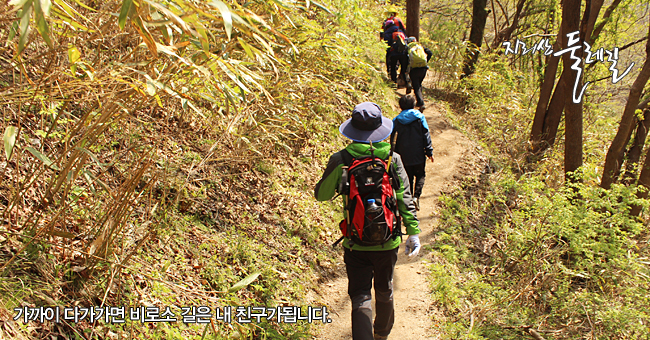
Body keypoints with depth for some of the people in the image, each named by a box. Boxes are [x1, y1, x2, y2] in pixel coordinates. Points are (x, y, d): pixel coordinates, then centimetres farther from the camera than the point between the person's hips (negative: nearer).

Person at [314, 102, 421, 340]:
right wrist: (413, 232, -2)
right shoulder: (393, 159, -7)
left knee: (360, 299, 4)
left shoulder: (340, 160, -10)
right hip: (387, 241, 2)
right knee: (384, 293, 24)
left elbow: (321, 194, 1)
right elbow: (404, 198, -8)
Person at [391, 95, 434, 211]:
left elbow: (394, 140, 4)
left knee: (408, 178, 15)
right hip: (419, 155, -1)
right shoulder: (419, 117, -5)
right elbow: (426, 136, -5)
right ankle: (416, 196, -7)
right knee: (420, 175, 14)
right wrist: (429, 151, 1)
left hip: (404, 157, 1)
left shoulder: (396, 121, -1)